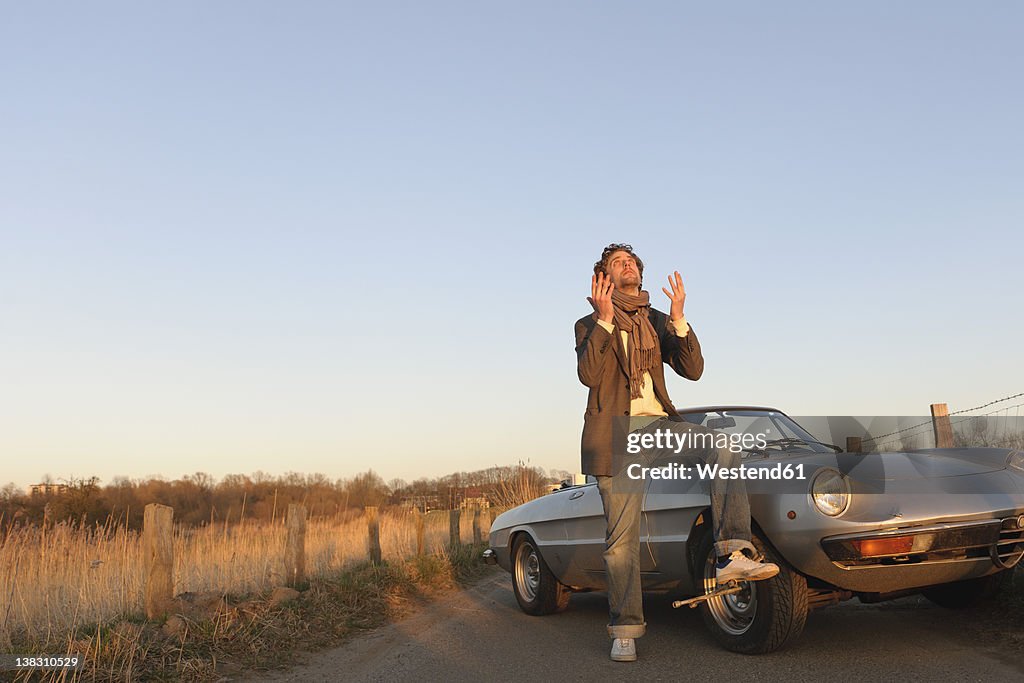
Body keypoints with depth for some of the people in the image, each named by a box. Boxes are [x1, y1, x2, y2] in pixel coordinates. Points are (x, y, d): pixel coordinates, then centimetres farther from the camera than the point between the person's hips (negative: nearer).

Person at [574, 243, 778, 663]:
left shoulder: (658, 322, 19)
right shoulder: (590, 325, 10)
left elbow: (693, 370, 4)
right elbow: (589, 375, -10)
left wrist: (678, 318, -7)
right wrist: (605, 319, -15)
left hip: (658, 422, 3)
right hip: (617, 430, -3)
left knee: (724, 450, -25)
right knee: (622, 537, -6)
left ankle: (731, 555, -29)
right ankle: (624, 630, 3)